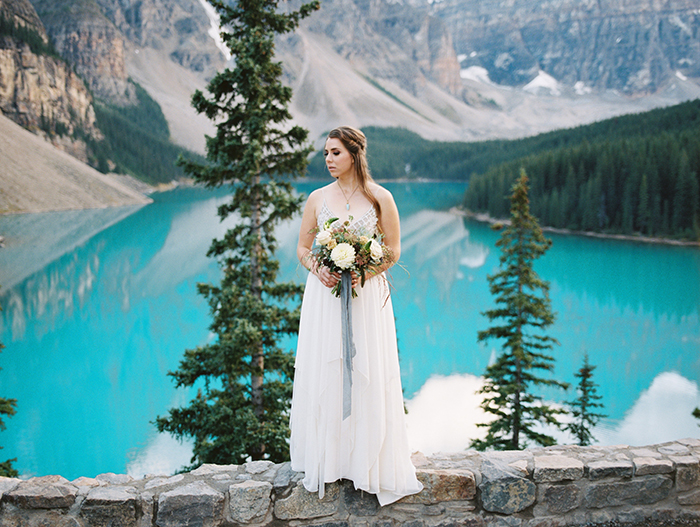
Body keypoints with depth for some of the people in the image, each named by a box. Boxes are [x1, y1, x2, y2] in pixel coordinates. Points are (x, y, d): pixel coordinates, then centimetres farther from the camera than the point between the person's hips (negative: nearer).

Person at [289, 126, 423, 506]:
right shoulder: (317, 199, 5)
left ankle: (370, 462, 15)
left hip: (367, 296, -1)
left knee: (368, 377, 1)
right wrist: (318, 270, -11)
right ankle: (325, 460, 17)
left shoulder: (380, 198, -1)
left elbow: (393, 250, 2)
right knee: (322, 376, 4)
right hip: (323, 294, 2)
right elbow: (302, 248, 10)